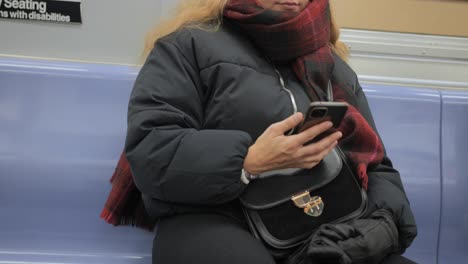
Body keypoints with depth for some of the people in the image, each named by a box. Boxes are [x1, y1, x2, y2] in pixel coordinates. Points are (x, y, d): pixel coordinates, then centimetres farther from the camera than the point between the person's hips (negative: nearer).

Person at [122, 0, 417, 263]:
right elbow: (149, 154, -8)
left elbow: (376, 166, 22)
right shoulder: (192, 44, 3)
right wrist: (249, 161, -22)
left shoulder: (335, 67, 21)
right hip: (215, 222, -4)